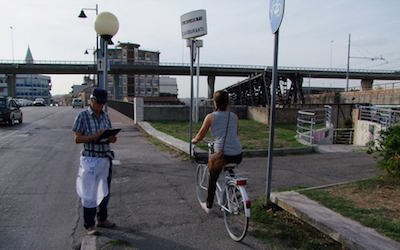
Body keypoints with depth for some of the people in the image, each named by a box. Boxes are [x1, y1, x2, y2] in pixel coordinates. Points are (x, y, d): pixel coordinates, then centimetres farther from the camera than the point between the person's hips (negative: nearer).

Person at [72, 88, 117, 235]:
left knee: (104, 191, 16)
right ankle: (89, 225, 16)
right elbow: (77, 139, -11)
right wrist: (95, 137, -24)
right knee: (89, 193, 2)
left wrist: (111, 139, -9)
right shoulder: (83, 116, -8)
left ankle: (102, 219, 33)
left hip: (106, 158, 6)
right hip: (90, 159, -6)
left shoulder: (105, 116, 7)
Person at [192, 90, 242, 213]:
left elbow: (200, 136, 7)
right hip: (238, 155, 4)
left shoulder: (210, 117, 0)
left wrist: (194, 140, 28)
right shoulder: (234, 116, 11)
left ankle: (208, 206, 32)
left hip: (221, 153, -4)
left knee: (213, 178, 20)